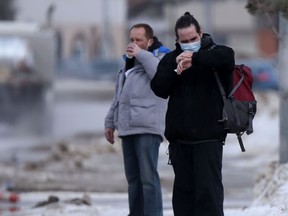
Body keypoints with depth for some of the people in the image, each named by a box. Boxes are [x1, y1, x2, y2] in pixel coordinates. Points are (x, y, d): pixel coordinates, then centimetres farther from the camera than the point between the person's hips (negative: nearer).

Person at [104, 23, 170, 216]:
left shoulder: (159, 57, 2)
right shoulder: (129, 64, 25)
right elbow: (118, 97, 31)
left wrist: (142, 55, -14)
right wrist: (111, 122, 26)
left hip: (147, 128, -8)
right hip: (128, 128, 8)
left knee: (148, 177, -14)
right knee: (133, 178, 9)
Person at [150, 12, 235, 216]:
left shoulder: (213, 53, 0)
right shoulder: (171, 59, 11)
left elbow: (227, 56, -25)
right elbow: (159, 88, 0)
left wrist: (194, 59, -24)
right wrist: (176, 68, -14)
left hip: (209, 136, -4)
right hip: (179, 136, 4)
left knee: (208, 187, -9)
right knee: (183, 187, 9)